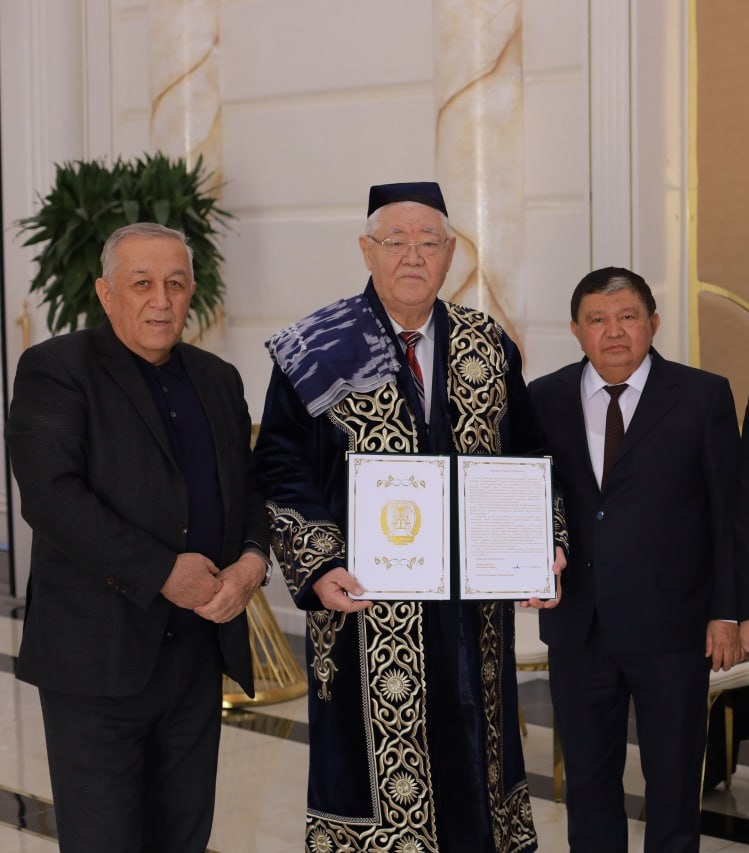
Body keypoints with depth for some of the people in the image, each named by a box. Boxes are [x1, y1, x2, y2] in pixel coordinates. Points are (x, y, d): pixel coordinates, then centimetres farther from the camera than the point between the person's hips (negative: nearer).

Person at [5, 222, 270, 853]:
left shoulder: (218, 379, 14)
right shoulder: (54, 370, -6)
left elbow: (252, 485, 16)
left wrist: (254, 558, -7)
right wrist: (164, 573, -19)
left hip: (199, 654, 6)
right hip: (99, 655, -5)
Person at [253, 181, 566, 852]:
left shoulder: (489, 349, 8)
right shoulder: (317, 354, -2)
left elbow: (527, 462, 11)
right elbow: (281, 475, -4)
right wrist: (317, 567, -16)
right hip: (367, 599, -3)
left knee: (474, 757, 10)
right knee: (379, 770, 3)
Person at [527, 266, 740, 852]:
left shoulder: (703, 396, -3)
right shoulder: (545, 399, 3)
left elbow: (728, 510, -2)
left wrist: (726, 612, -4)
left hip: (671, 627, -2)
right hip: (578, 627, 2)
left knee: (673, 783, 10)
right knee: (587, 779, 14)